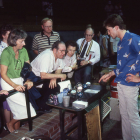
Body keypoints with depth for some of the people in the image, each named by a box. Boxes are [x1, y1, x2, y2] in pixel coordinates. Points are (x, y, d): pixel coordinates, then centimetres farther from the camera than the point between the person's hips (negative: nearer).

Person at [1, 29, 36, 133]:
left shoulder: (23, 51, -2)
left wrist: (28, 80, -14)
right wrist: (15, 86, -27)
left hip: (19, 81, 6)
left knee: (18, 109, 10)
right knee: (25, 105, -12)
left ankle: (16, 131, 29)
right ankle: (10, 124, 14)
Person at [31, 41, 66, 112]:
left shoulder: (59, 55, -6)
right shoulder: (47, 56, -31)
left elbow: (59, 69, 1)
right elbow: (43, 75, -38)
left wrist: (54, 78, -19)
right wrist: (59, 75, -32)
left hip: (45, 75, 8)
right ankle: (41, 107, -4)